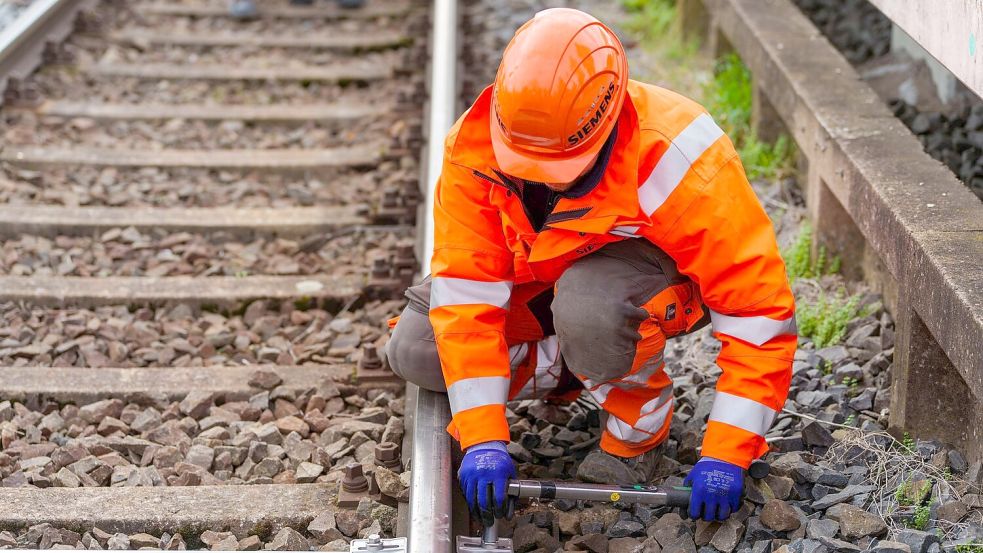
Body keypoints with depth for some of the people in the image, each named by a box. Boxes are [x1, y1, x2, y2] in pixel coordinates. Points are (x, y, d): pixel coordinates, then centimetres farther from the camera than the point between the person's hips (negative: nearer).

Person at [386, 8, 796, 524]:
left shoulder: (672, 161, -37)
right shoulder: (474, 150, -27)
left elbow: (759, 306, -32)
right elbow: (466, 293, -27)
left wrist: (723, 456, -34)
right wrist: (483, 438, -35)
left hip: (665, 274, -4)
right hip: (539, 277, 4)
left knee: (587, 305, -40)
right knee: (414, 349, -15)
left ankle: (640, 417, -8)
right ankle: (579, 368, 4)